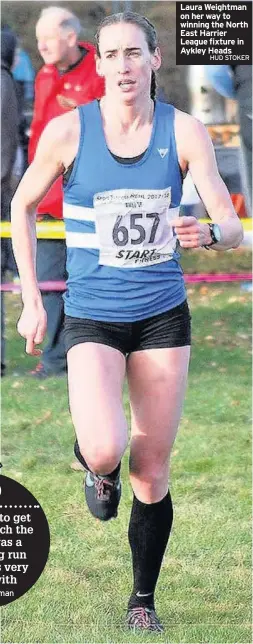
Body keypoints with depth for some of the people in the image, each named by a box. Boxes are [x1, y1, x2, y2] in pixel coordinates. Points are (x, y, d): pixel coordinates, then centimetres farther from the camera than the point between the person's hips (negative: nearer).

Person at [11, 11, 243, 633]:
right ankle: (97, 466, 14)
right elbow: (22, 207, 7)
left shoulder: (183, 131, -5)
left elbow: (233, 227, -7)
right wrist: (31, 298, 3)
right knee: (104, 449, -24)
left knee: (152, 470, 5)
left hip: (162, 314, 2)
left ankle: (143, 600, 22)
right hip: (92, 317, -1)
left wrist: (208, 232, -31)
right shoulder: (68, 131, -7)